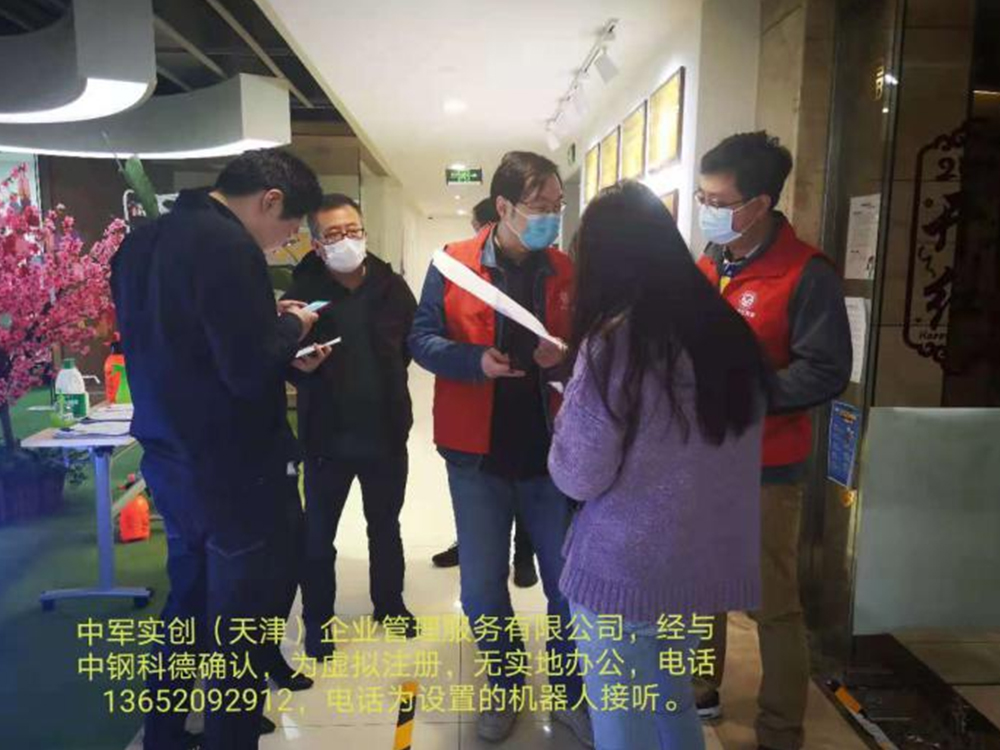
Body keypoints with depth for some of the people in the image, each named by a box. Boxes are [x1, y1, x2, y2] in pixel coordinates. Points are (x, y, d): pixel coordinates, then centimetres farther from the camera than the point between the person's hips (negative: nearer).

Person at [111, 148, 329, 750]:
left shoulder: (142, 241, 9)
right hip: (236, 470, -9)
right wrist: (290, 327, -5)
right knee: (242, 623, 5)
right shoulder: (227, 245, -20)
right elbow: (249, 373, -24)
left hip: (169, 459, 9)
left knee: (188, 605, 23)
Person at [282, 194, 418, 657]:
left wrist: (386, 380, -1)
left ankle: (389, 604, 42)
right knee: (318, 534, 11)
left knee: (385, 526, 20)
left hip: (386, 432, 3)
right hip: (328, 434, -2)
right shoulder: (303, 289, -10)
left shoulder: (392, 287, -3)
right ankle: (317, 620, 32)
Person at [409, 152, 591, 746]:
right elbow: (422, 339, -3)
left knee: (567, 584, 11)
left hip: (550, 450, 1)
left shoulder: (567, 272, 2)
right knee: (482, 588, 11)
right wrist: (475, 360, -21)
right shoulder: (453, 264, -4)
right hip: (477, 453, -1)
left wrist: (567, 357, -14)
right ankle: (505, 689, 36)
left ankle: (569, 694, 33)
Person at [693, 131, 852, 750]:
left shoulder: (807, 274, -14)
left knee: (774, 606, 5)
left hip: (764, 466, -7)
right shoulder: (707, 265, 9)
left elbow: (825, 373, -18)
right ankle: (700, 692, 39)